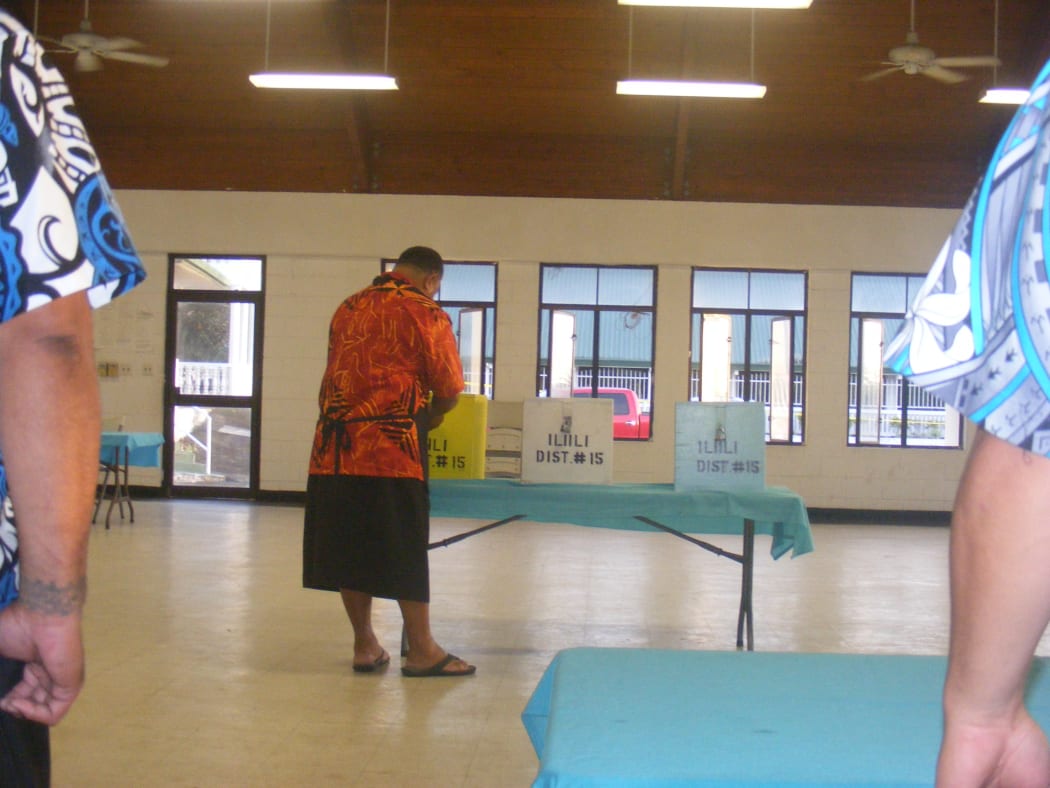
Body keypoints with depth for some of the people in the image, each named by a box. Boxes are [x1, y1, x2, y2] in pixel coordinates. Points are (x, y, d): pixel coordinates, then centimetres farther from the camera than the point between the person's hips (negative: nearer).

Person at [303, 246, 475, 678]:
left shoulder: (347, 308, 15)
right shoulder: (427, 314, -2)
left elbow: (338, 374, 17)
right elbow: (449, 389, 0)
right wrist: (429, 419, 19)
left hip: (334, 444, 6)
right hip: (391, 447, -6)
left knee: (350, 544, 10)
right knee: (404, 547, 1)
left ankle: (364, 645, 19)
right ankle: (421, 650, 7)